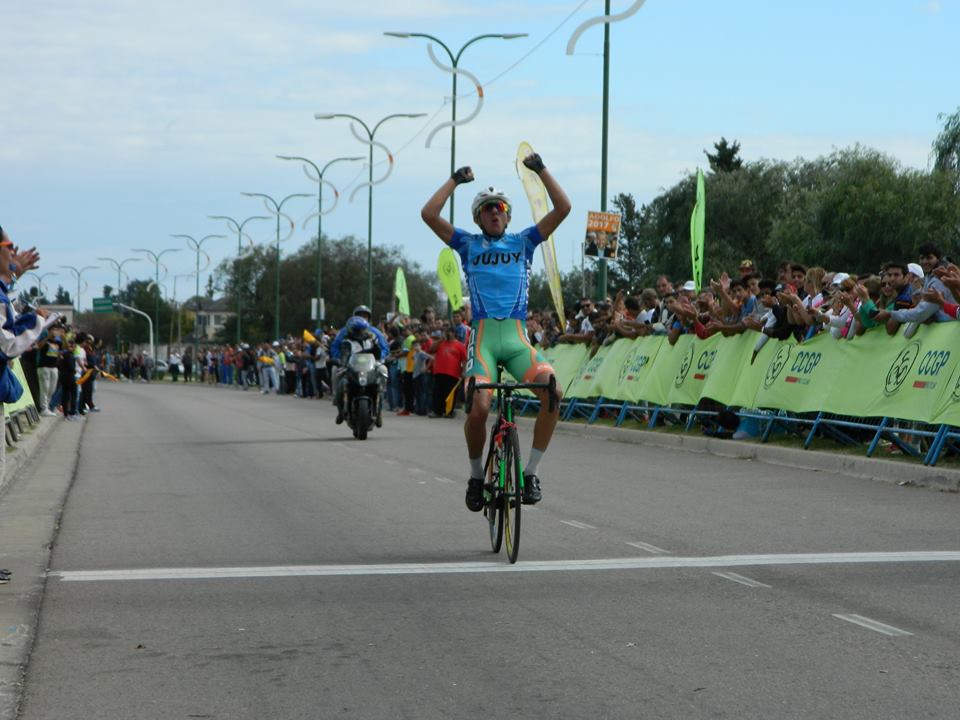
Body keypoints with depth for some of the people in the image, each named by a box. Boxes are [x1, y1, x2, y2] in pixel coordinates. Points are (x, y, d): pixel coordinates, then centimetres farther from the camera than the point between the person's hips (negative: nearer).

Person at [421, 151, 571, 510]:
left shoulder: (523, 241, 17)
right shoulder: (468, 244, 14)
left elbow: (563, 208, 8)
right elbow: (429, 214, 1)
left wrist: (540, 170, 6)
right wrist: (456, 180, 8)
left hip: (517, 338, 1)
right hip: (482, 336, -1)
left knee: (553, 392, -26)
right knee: (479, 408, -24)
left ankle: (531, 473, -13)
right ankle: (476, 476, 4)